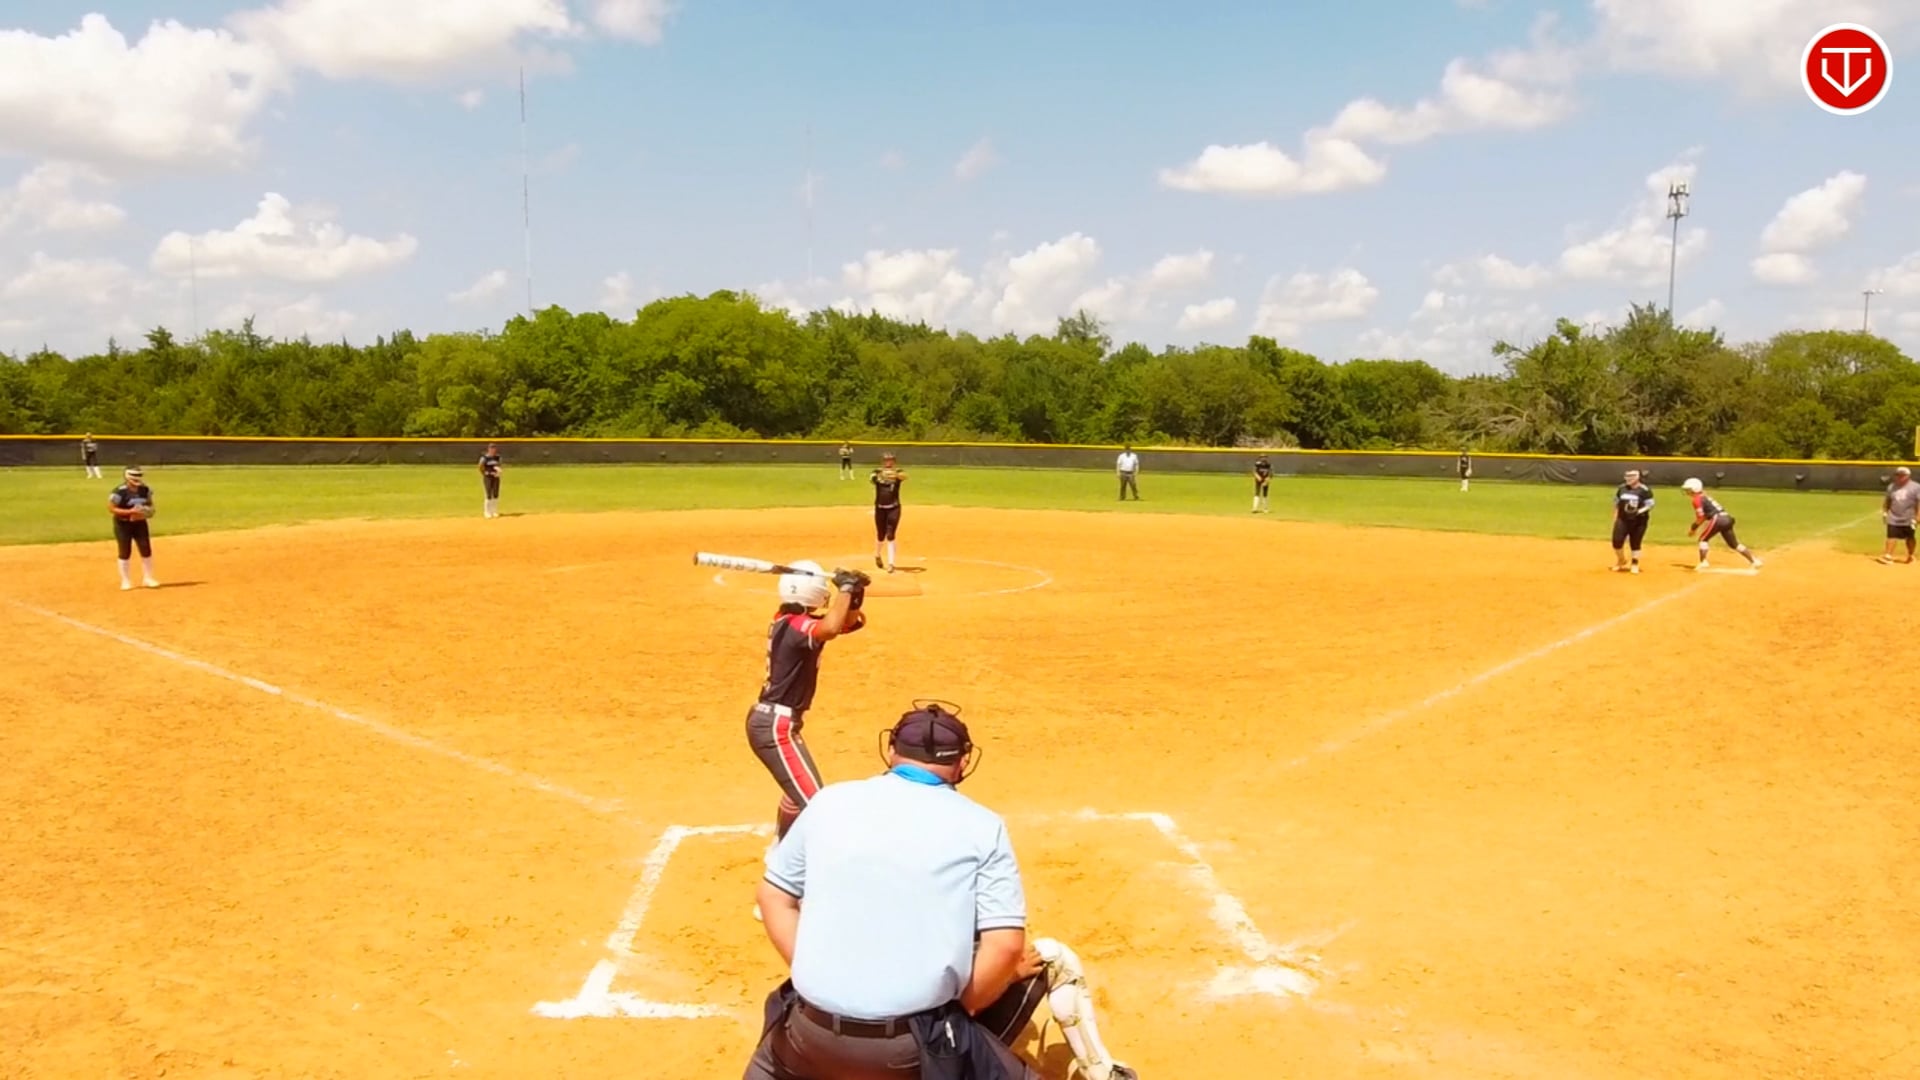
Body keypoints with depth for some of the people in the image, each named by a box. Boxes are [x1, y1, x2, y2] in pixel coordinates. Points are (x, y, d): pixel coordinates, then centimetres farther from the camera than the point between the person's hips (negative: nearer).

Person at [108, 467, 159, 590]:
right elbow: (111, 508, -18)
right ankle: (125, 581, 15)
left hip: (140, 523, 5)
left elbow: (149, 504, 14)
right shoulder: (120, 492, -20)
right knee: (125, 553, 3)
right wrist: (130, 511, -26)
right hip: (123, 524, -5)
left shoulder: (145, 490, -2)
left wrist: (149, 510, -9)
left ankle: (147, 578, 19)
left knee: (146, 550, 6)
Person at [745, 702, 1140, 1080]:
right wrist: (960, 1008, 6)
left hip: (814, 1039, 3)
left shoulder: (829, 802, 8)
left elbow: (773, 895, 14)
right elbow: (1006, 945, -7)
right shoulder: (981, 826, 0)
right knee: (1049, 958, 14)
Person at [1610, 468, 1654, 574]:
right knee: (1617, 541, -4)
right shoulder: (1621, 488, 6)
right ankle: (1621, 561, 22)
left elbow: (1650, 505, -9)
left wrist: (1639, 511, -25)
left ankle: (1635, 565, 20)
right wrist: (1615, 519, 10)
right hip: (1622, 520, 4)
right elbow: (1616, 504, 13)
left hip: (1638, 522, -4)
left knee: (1635, 543, 3)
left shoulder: (1645, 490, -9)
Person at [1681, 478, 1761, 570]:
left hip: (1718, 519, -9)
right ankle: (1755, 560, 11)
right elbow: (1705, 516, 26)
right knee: (1734, 544, 14)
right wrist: (1694, 527, 23)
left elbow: (1700, 518, -7)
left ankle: (1703, 563, -7)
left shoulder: (1697, 499, -2)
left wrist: (1692, 528, 3)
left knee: (1703, 539, 4)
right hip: (1727, 518, 9)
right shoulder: (1706, 497, 25)